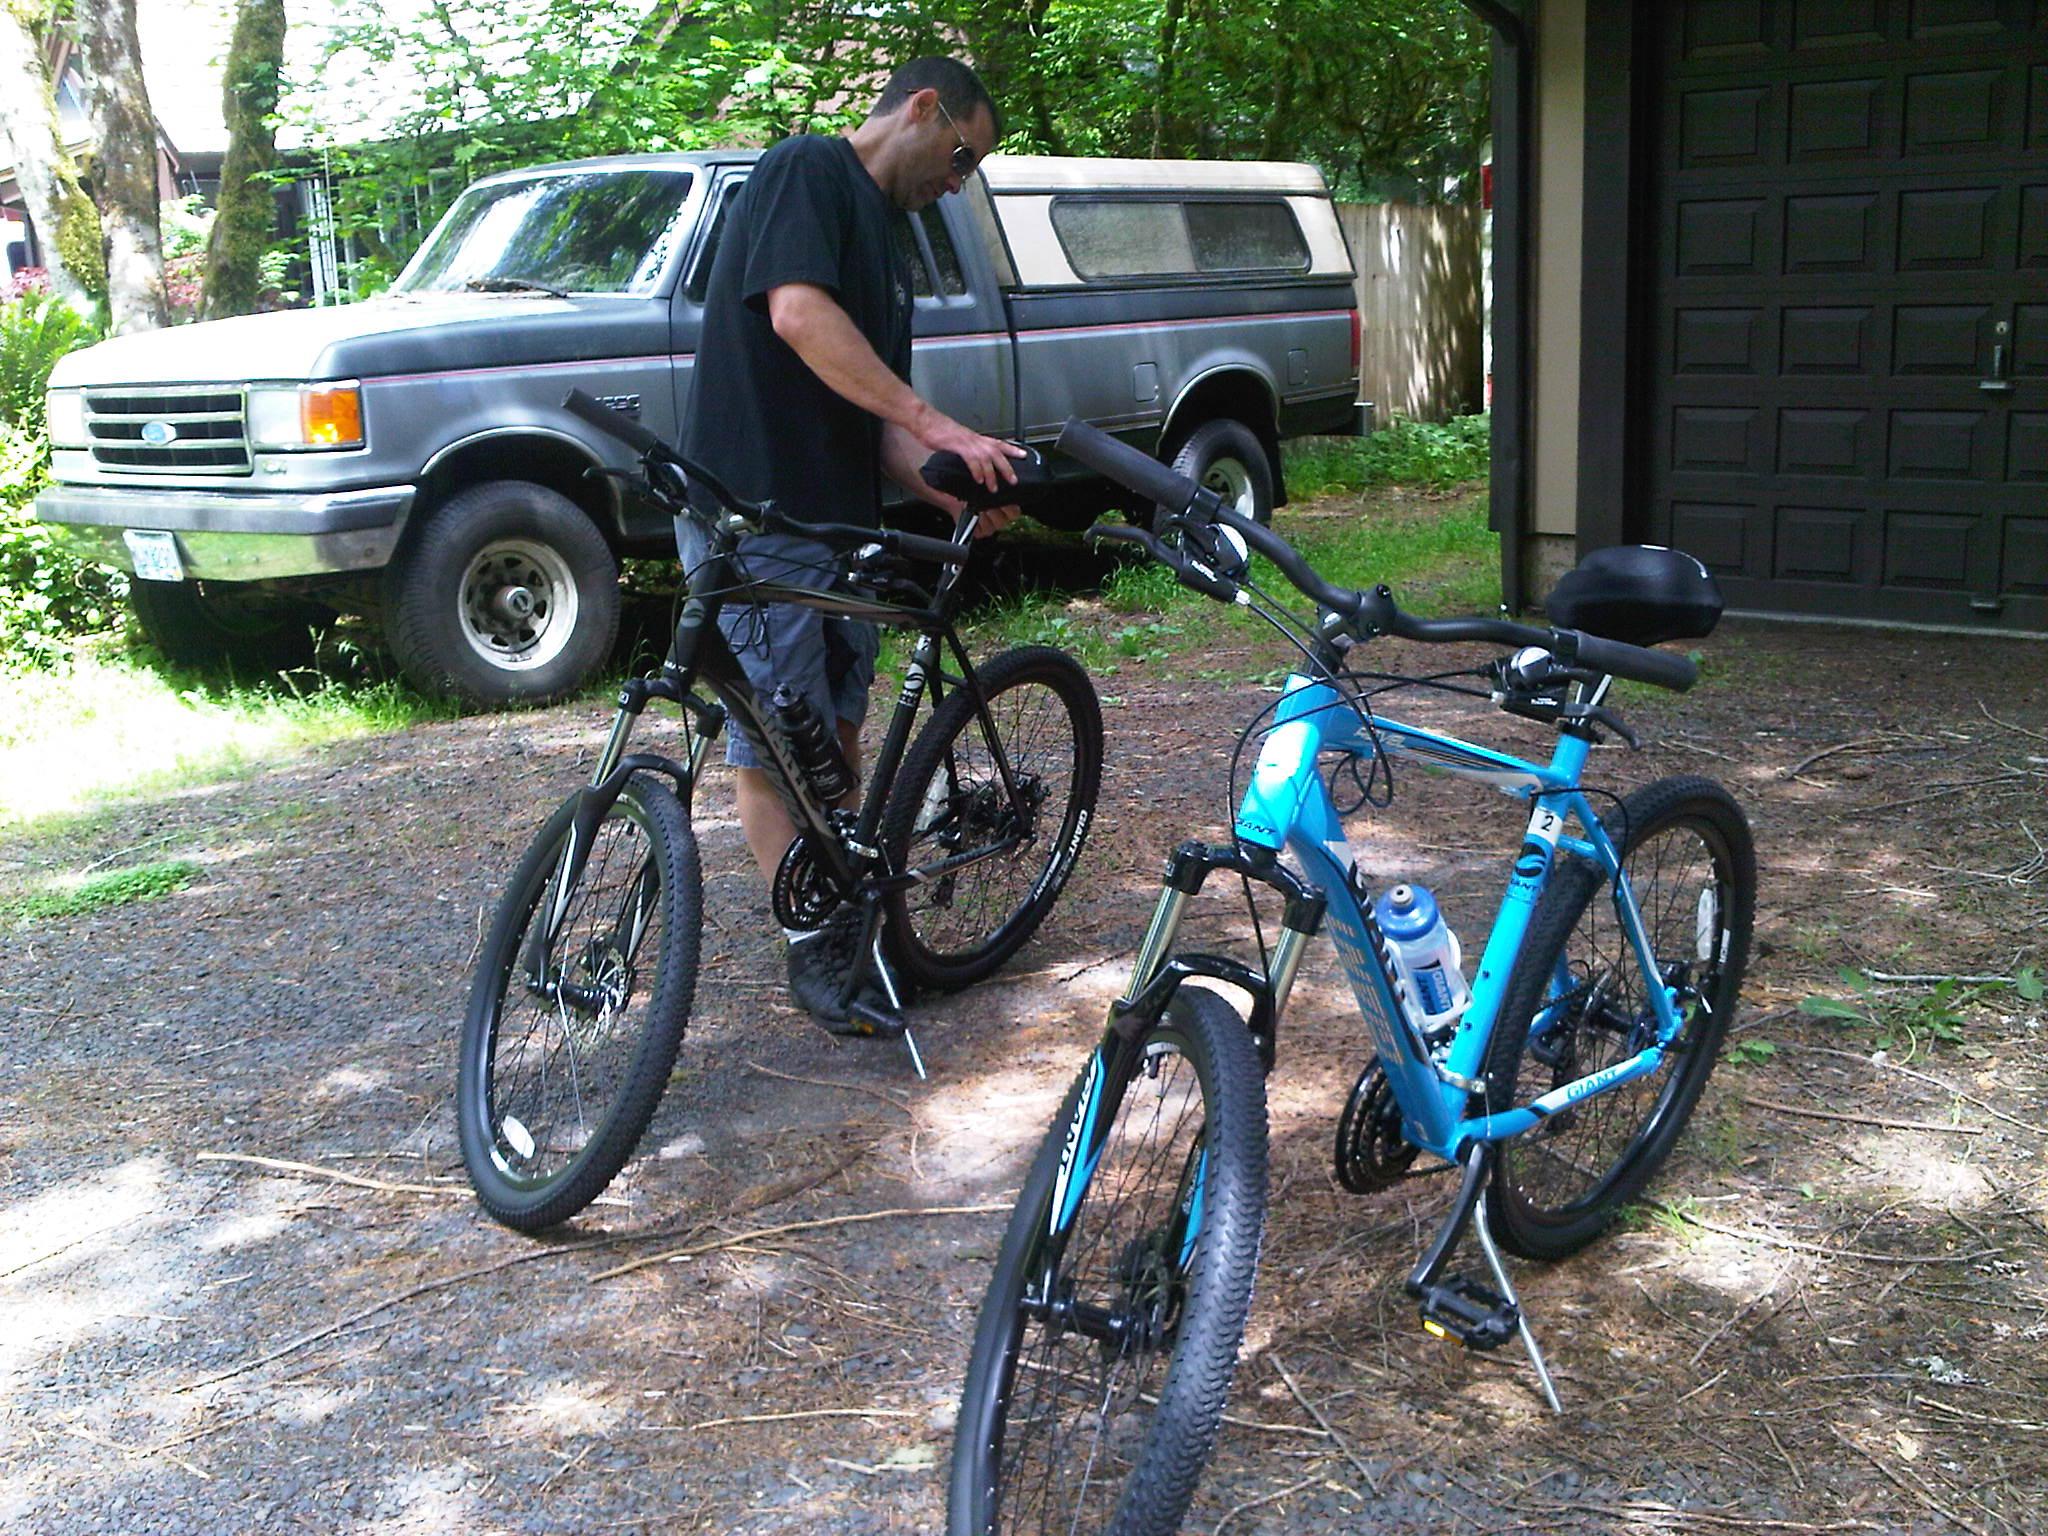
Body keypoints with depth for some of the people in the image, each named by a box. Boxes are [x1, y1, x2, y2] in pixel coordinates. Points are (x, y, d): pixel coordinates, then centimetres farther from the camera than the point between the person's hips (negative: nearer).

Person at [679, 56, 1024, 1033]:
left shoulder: (884, 243, 19)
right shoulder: (808, 171, -7)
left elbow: (876, 418, 13)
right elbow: (799, 313, -24)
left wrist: (950, 490, -5)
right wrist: (937, 426, -26)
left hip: (839, 518, 10)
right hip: (754, 516, -9)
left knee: (838, 728, 16)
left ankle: (852, 918, 28)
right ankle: (811, 946, 10)